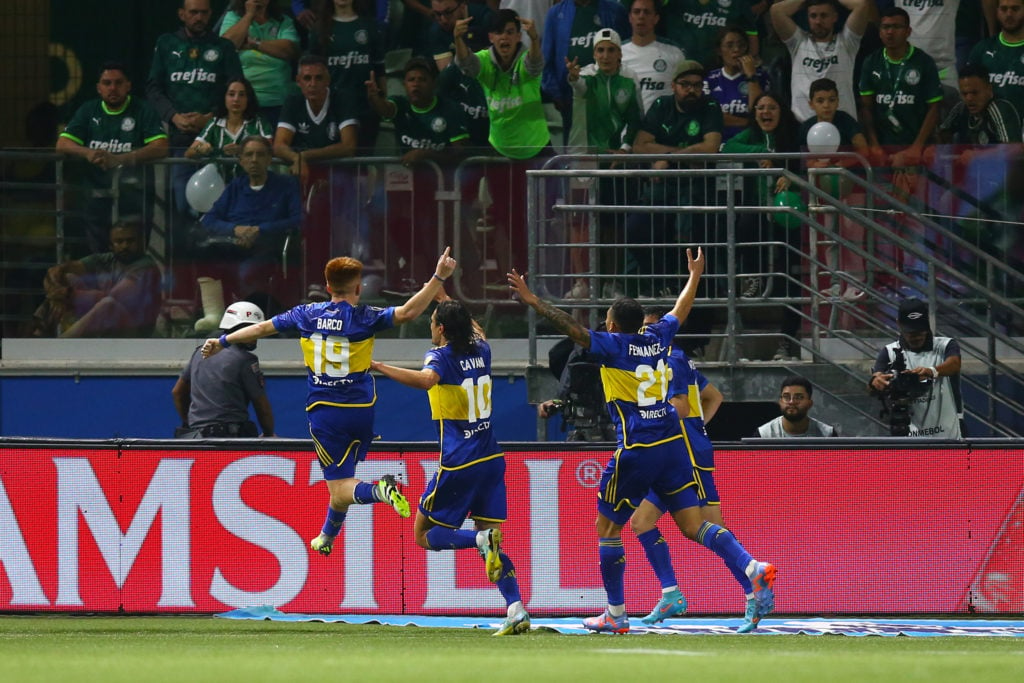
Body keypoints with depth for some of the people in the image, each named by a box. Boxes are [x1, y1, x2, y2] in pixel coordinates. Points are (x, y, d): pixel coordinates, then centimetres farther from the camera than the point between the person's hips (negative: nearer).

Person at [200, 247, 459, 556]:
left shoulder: (307, 314, 2)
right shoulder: (365, 317, -5)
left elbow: (263, 328, 11)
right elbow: (406, 313, -20)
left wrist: (223, 342, 24)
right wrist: (438, 278, -18)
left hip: (323, 412, -1)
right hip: (360, 411, 1)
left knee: (339, 488, -6)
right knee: (343, 477, 23)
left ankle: (379, 490, -37)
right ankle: (327, 536, 38)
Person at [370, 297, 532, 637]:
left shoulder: (442, 356, -11)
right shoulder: (480, 352, 8)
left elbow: (425, 379, -35)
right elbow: (477, 334, 34)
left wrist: (379, 367, -36)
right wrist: (450, 305, 44)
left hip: (458, 464, -7)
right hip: (491, 459, 7)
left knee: (424, 535, 7)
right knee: (490, 543, 9)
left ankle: (482, 540, -20)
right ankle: (516, 610, -9)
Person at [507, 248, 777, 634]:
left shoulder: (615, 345, -7)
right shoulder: (658, 337, 9)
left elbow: (571, 328, -16)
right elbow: (682, 308, 28)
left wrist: (534, 302, -13)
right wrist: (694, 275, 44)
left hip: (637, 450, -6)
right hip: (673, 443, 6)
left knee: (607, 527, 8)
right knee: (693, 525, 1)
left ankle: (616, 615, 11)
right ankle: (753, 569, -21)